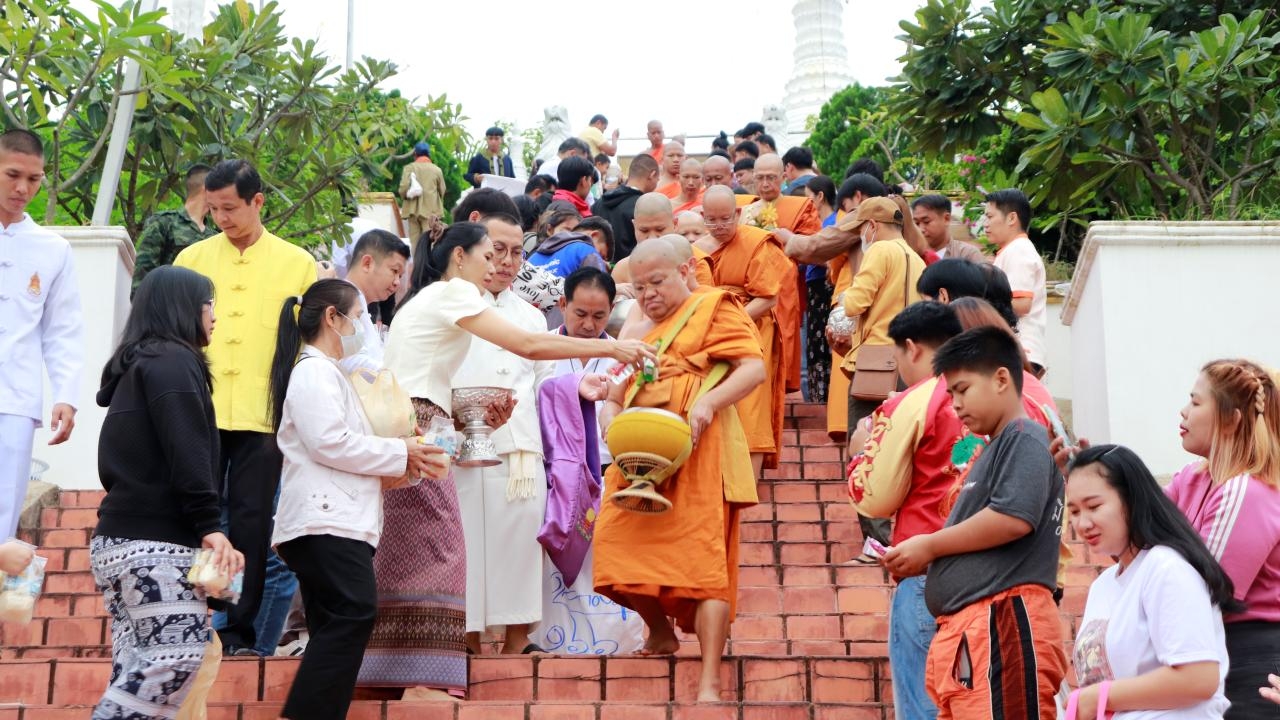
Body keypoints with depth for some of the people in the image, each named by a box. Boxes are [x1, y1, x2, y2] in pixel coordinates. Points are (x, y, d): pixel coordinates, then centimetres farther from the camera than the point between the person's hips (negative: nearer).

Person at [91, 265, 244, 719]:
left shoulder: (136, 365, 24)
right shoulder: (173, 360, -5)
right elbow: (186, 453, -17)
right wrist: (210, 526, -20)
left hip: (121, 537, 10)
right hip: (157, 542, -10)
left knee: (138, 670, 4)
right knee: (177, 658, -13)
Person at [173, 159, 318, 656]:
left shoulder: (297, 265, 5)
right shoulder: (192, 259, 8)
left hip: (263, 417, -1)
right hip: (200, 414, 1)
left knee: (251, 526, 2)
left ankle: (239, 632, 10)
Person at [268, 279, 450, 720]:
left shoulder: (328, 374, 28)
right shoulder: (315, 371, -4)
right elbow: (329, 443, -18)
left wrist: (404, 469, 13)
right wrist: (400, 453, -8)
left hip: (336, 522, 11)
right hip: (325, 522, -11)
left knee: (337, 627, 5)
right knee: (355, 613, -22)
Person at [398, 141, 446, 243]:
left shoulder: (409, 168, -2)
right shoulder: (436, 169, 0)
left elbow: (403, 188, -12)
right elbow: (442, 191, 3)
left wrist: (404, 198, 9)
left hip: (413, 209, 1)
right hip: (431, 210, -1)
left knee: (415, 241, 8)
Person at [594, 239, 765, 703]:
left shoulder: (713, 308, 6)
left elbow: (755, 368, -7)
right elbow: (615, 396, 25)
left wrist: (709, 402, -22)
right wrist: (610, 417, 2)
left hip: (695, 453, -6)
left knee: (702, 558, -11)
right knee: (616, 540, -5)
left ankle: (710, 683, -10)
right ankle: (660, 632, 23)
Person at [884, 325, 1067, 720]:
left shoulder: (1025, 439, -3)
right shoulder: (993, 451, 26)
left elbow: (1014, 518, -19)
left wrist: (930, 545, -8)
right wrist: (926, 562, 9)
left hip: (1005, 623, -10)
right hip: (968, 629, 10)